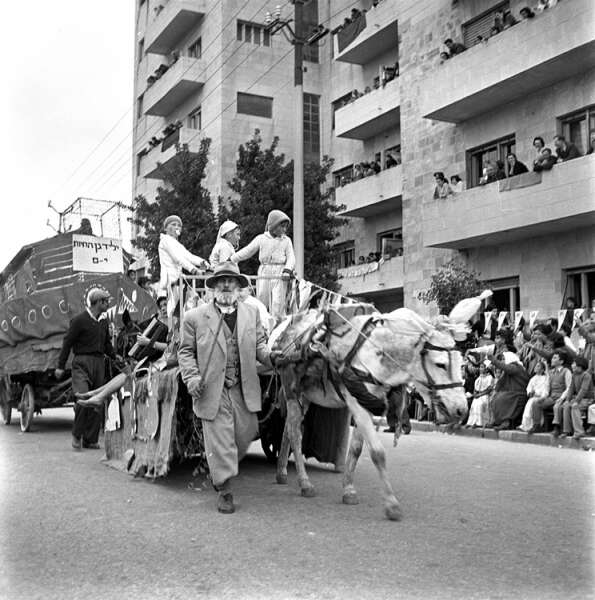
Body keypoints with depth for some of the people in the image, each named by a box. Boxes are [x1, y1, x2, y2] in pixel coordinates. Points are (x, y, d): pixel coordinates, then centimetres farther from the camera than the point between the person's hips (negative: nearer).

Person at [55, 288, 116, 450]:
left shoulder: (104, 322, 15)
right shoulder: (79, 320, -5)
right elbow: (67, 342, -4)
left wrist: (116, 358, 12)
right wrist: (61, 366, -6)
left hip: (99, 364, 6)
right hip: (82, 363, -6)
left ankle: (90, 439, 12)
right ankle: (76, 434, 1)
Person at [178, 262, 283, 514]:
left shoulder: (252, 313, 9)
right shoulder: (194, 317, -1)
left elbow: (258, 344, 12)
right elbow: (186, 351, 4)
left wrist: (269, 355, -10)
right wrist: (192, 377, -11)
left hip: (244, 390, 4)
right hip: (212, 392, -4)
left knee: (245, 434, 11)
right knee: (220, 442, 0)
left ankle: (220, 470, 38)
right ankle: (224, 491, 14)